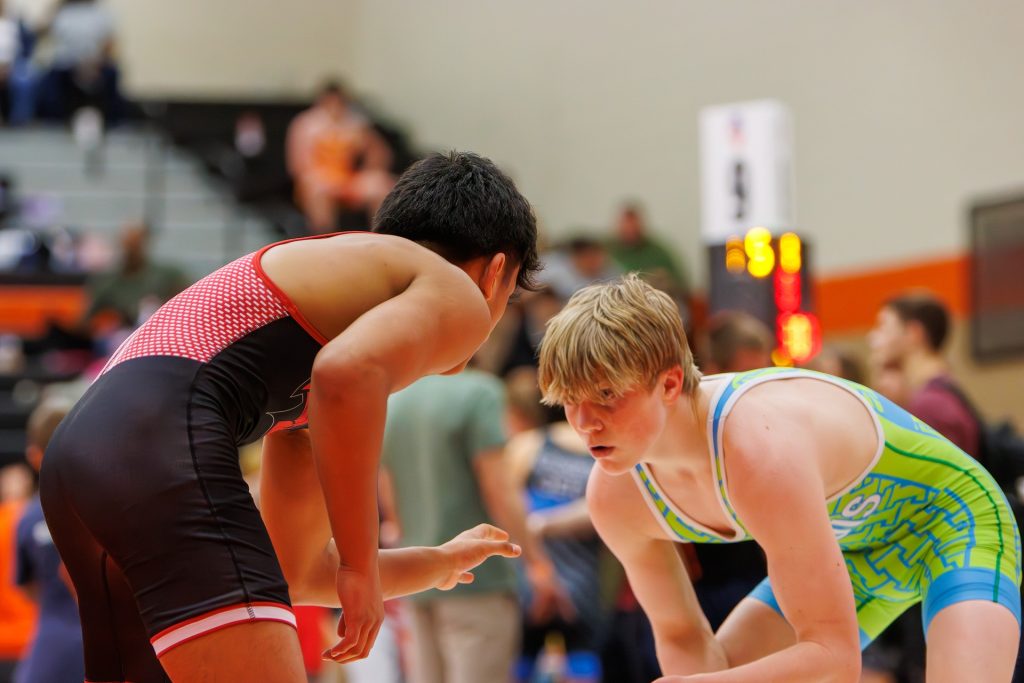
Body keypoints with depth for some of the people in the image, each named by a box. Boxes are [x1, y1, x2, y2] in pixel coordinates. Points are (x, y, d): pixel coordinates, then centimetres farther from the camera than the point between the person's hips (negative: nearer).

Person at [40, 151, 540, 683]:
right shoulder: (457, 295, 8)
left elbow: (298, 569, 39)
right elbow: (347, 373, -19)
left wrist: (442, 563, 55)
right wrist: (361, 568, -11)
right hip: (164, 445, -10)